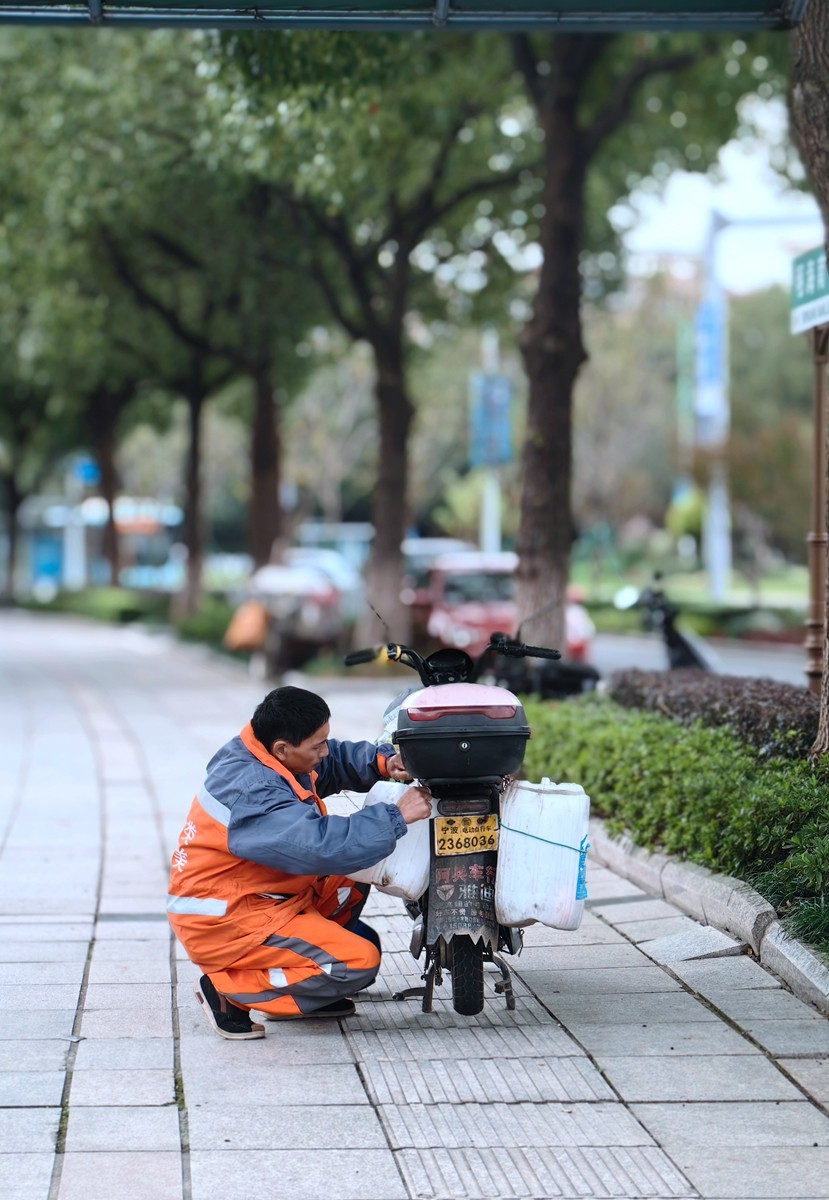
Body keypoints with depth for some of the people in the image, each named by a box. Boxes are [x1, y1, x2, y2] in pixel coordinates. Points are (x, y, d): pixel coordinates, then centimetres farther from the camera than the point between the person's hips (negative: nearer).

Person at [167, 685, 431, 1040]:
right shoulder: (252, 793, -29)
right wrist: (396, 817, -29)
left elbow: (336, 761, 15)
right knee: (359, 962, -15)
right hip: (226, 925, -10)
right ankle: (231, 991, -9)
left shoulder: (257, 750, 1)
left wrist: (382, 762, -5)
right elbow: (323, 846, -37)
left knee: (352, 881, 18)